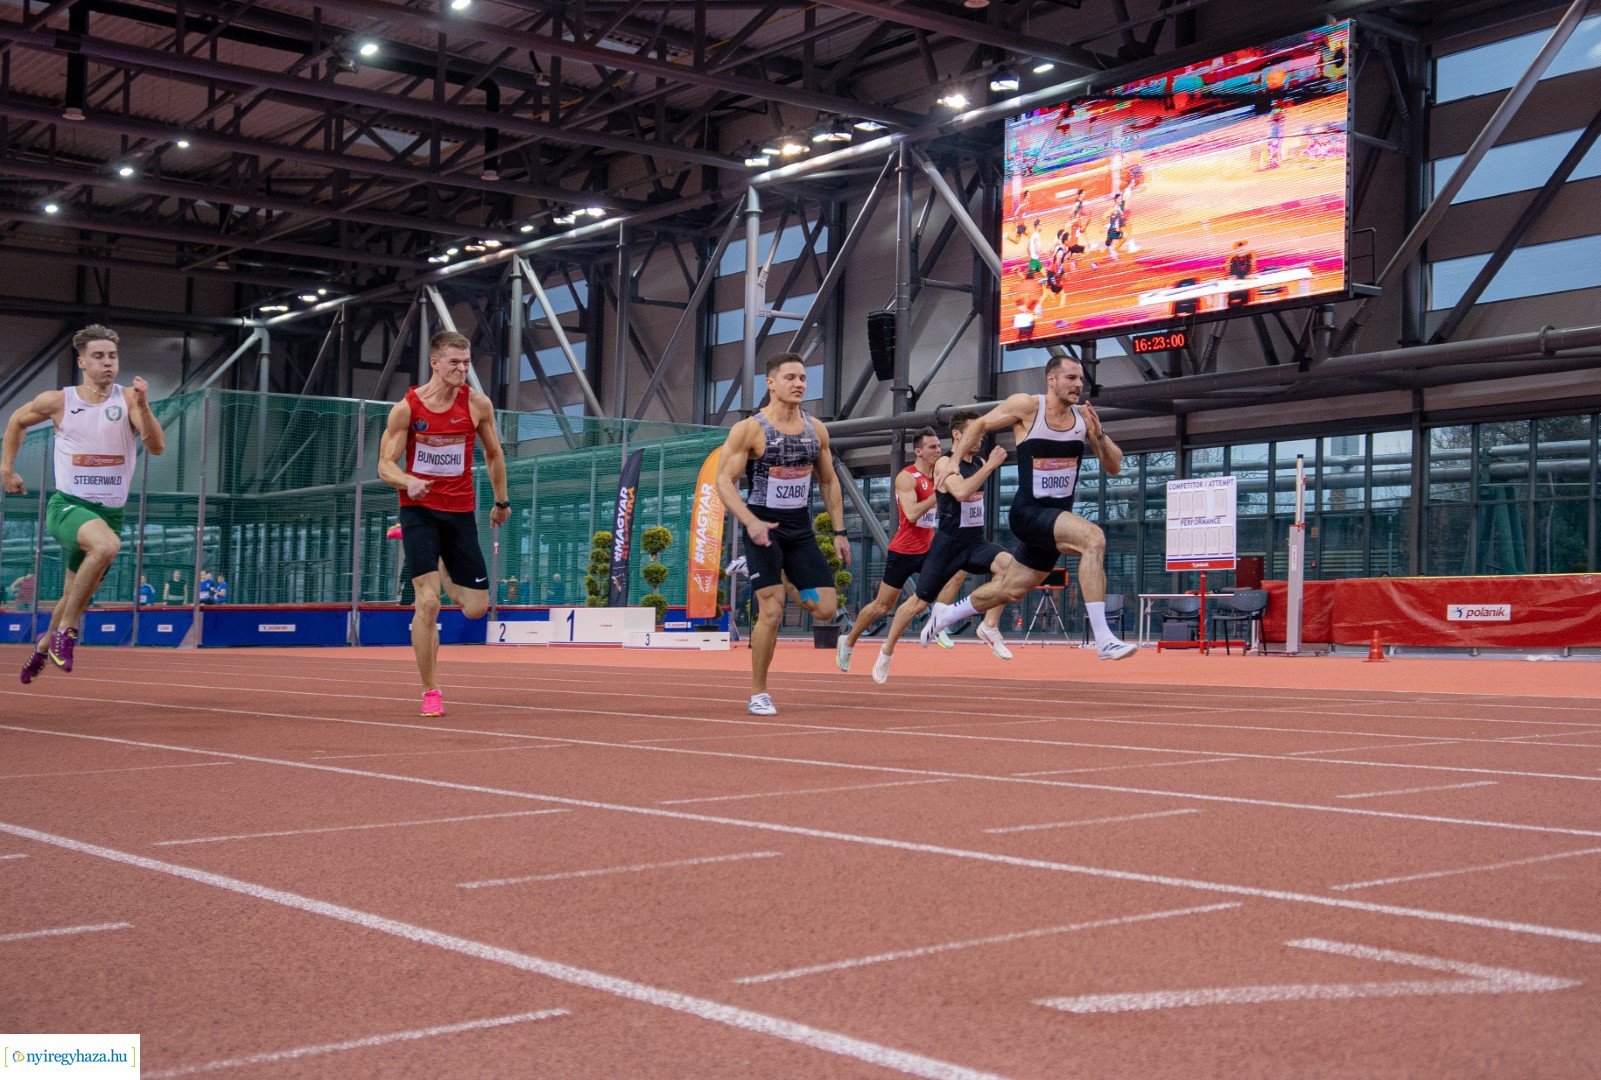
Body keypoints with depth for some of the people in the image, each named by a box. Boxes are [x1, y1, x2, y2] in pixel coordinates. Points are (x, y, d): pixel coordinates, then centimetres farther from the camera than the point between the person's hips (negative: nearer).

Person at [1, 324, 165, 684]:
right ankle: (65, 629, -20)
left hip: (110, 512, 3)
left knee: (76, 596, 15)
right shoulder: (57, 401, -2)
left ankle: (44, 644, 47)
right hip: (67, 505, -3)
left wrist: (143, 407, -28)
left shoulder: (129, 399, -2)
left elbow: (156, 446, -15)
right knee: (108, 545, -36)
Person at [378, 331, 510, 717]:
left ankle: (440, 569, 35)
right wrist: (408, 481, -28)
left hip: (460, 512, 2)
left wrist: (501, 501, 21)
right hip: (419, 510, -2)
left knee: (476, 608, 4)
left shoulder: (478, 404, -3)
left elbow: (494, 454, 13)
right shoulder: (406, 407, -8)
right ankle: (430, 692, -1)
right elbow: (385, 466, -6)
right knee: (427, 602, -15)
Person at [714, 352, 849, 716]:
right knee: (771, 612, -12)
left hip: (800, 528, 5)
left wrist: (839, 531, 10)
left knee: (826, 609, -3)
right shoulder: (749, 429, -9)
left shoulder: (816, 430, 8)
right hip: (763, 528, -5)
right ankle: (758, 693, 4)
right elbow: (724, 481, -12)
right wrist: (750, 521, -27)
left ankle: (783, 585, 28)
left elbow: (829, 481, 16)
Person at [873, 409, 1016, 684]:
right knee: (919, 602, 3)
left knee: (1009, 564, -25)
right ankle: (886, 651, 23)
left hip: (975, 542, 5)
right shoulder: (945, 464, -12)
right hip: (949, 544, -5)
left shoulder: (980, 464, 10)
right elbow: (961, 492, -32)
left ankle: (989, 627, -15)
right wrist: (990, 466, -32)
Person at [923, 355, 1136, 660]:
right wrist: (954, 460, -5)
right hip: (1028, 512, -6)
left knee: (1011, 591, 17)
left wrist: (1098, 434, -13)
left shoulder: (1083, 415, 3)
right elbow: (980, 425, 4)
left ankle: (947, 614, 43)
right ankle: (1103, 640, -33)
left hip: (1058, 514, 6)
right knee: (1093, 537, -31)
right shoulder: (1026, 406, -9)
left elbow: (1114, 467, 4)